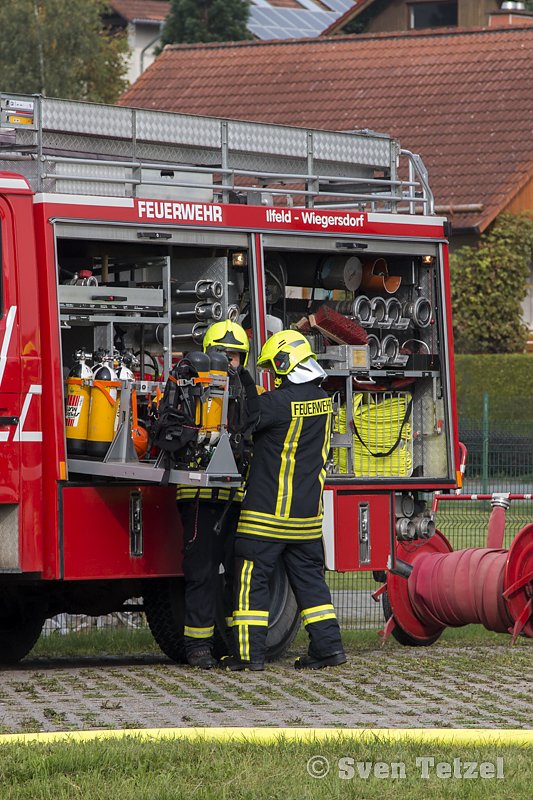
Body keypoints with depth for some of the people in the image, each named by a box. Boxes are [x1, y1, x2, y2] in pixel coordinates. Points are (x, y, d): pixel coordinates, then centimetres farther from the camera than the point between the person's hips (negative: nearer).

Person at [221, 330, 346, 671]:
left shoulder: (279, 402, -17)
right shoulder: (323, 400, 7)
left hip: (269, 509, -7)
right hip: (307, 512, 7)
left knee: (252, 579, 0)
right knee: (309, 576, 14)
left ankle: (250, 652, -2)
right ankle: (328, 644, 8)